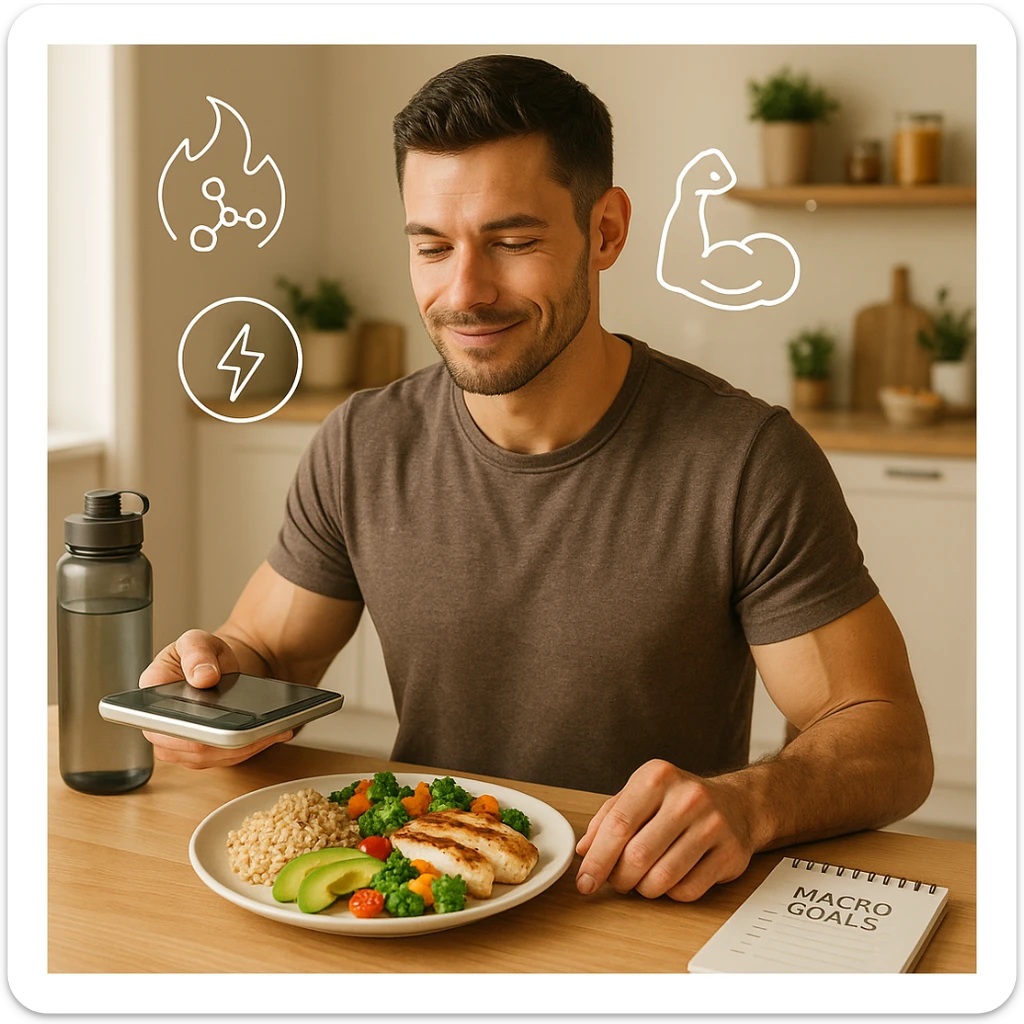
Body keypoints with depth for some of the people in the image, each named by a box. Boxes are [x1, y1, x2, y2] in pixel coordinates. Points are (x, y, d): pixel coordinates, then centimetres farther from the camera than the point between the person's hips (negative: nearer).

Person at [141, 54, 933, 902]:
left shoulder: (748, 462, -15)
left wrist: (747, 801, -34)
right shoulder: (360, 451, -4)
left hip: (655, 916, -1)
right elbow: (269, 655, 6)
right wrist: (218, 674, -19)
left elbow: (891, 740, -12)